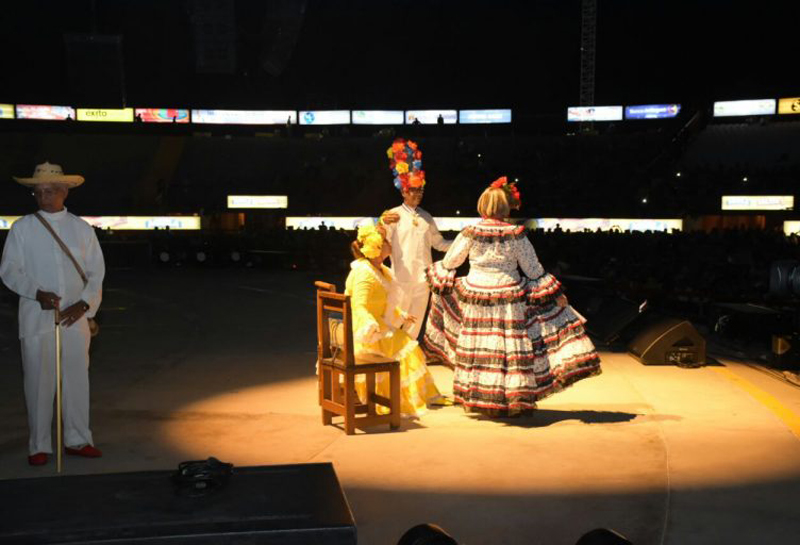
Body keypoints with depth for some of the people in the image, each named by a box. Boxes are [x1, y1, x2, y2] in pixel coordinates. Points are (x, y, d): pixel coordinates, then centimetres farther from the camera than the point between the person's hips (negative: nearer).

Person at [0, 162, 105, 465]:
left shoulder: (82, 229, 9)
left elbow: (96, 272, 8)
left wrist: (84, 304, -6)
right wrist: (37, 293, -16)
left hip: (75, 319, 1)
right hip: (36, 320, -1)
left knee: (77, 379, 5)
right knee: (38, 382, 2)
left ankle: (77, 440, 18)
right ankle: (39, 446, 14)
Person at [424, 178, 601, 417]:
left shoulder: (470, 234, -4)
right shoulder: (516, 235, -7)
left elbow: (449, 262, 8)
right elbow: (533, 268, -2)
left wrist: (436, 271, 30)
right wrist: (555, 293, 7)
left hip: (476, 297, 2)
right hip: (509, 301, -2)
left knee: (478, 349, 13)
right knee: (511, 348, 5)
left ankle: (477, 399, 21)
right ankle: (517, 399, 10)